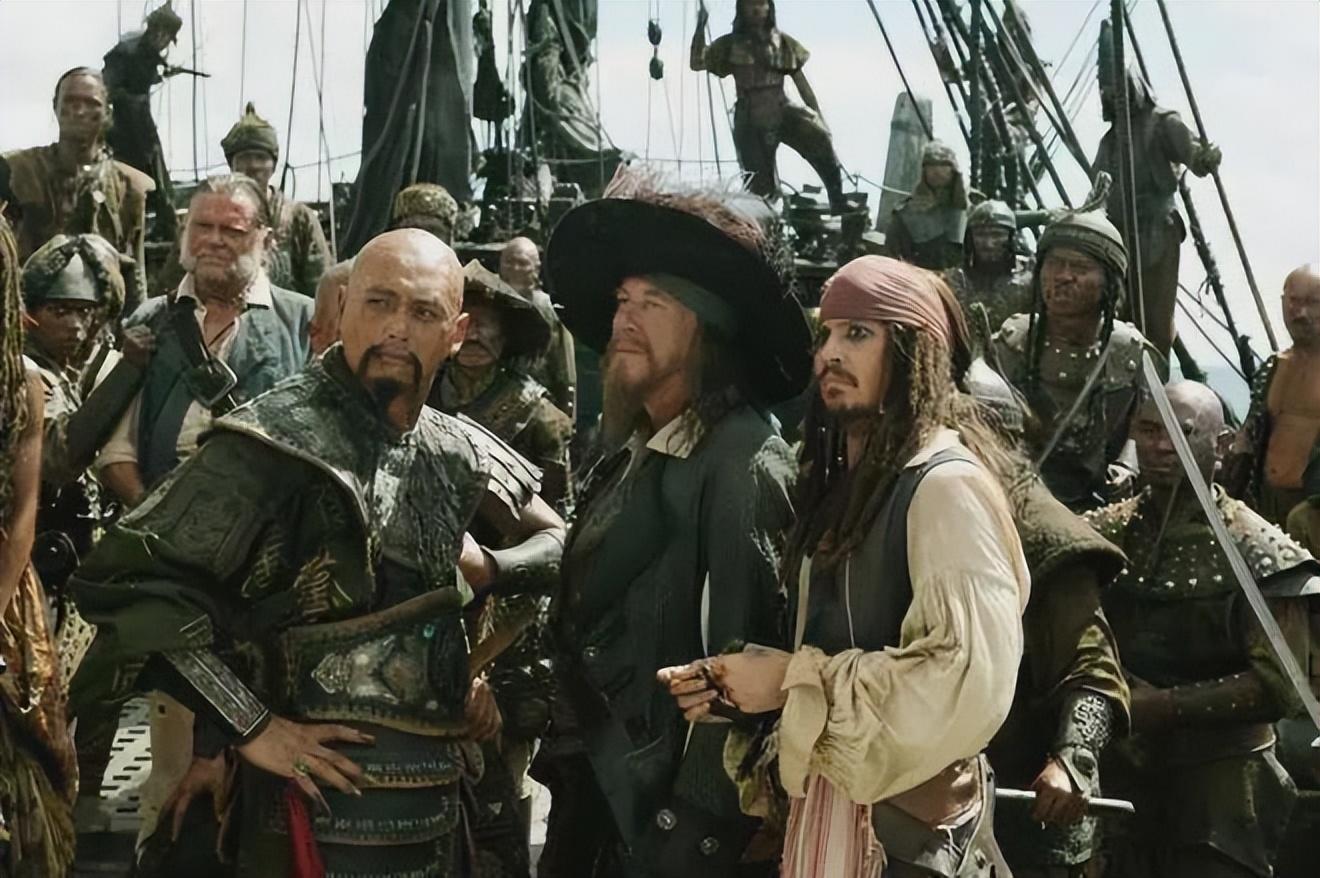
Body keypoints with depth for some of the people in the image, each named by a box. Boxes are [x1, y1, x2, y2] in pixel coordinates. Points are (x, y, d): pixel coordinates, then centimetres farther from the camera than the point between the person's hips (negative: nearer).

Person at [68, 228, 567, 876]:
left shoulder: (453, 450, 7)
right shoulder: (279, 440, -14)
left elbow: (557, 541, 22)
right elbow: (123, 577, -20)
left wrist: (486, 569, 0)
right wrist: (249, 727, -20)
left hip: (439, 804, 7)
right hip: (327, 804, -7)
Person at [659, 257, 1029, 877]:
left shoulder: (947, 483, -15)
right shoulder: (841, 480, 12)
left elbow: (969, 677, -25)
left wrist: (793, 680, -18)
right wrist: (735, 686, -1)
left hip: (902, 823, -8)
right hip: (823, 805, 8)